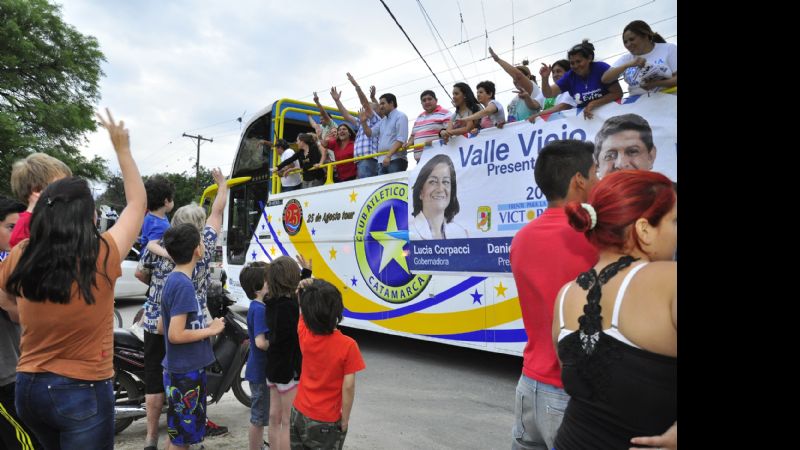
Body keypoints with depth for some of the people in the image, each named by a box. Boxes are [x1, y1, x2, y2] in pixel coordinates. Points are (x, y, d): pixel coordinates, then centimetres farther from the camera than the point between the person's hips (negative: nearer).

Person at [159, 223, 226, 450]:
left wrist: (204, 327, 11)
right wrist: (210, 330, -14)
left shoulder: (173, 279, 8)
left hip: (181, 369, 9)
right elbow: (176, 335, -26)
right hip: (186, 372, -9)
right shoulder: (183, 284, -21)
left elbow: (162, 325, 15)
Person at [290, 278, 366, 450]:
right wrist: (345, 420, -8)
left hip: (299, 413, 4)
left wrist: (303, 290, -10)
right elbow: (348, 386, -20)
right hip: (326, 422, -4)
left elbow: (302, 312, 8)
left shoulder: (304, 335, -12)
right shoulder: (347, 346, -23)